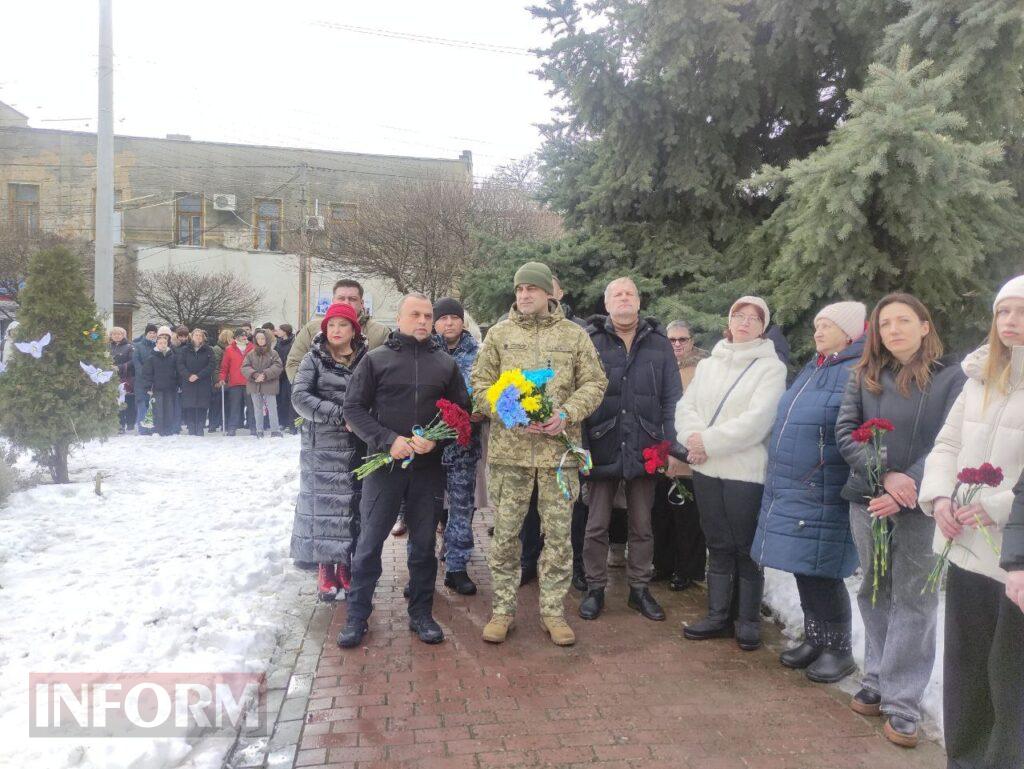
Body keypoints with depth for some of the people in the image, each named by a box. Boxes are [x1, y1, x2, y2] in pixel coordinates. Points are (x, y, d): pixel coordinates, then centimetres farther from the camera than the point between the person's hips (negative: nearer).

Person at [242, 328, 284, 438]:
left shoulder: (273, 353, 0)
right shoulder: (251, 354, 7)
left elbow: (278, 367, -9)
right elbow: (245, 367, 1)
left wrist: (265, 374, -20)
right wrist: (254, 374, -17)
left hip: (269, 386, -3)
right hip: (254, 386, 3)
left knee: (272, 408, -2)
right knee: (257, 409, 11)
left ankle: (275, 430, 1)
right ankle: (259, 431, 19)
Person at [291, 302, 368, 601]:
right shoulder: (314, 358, 2)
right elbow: (300, 396, -8)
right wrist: (339, 416, -17)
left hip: (357, 447, 1)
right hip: (322, 446, -1)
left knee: (353, 504, 5)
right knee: (324, 504, 0)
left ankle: (347, 565, 19)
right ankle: (326, 569, 11)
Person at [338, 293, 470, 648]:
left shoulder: (446, 364, 7)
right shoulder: (376, 359, 1)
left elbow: (461, 411, 7)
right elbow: (353, 409, -2)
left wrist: (436, 438, -11)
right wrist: (388, 440, -15)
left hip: (429, 468, 2)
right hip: (383, 465, -2)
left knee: (424, 544, 11)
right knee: (369, 543, 4)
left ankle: (421, 614, 26)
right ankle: (357, 616, 19)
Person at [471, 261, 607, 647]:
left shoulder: (574, 334, 6)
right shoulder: (499, 333, 7)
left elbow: (594, 383, 6)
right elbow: (480, 384, 5)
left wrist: (566, 415, -11)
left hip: (559, 447, 0)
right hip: (508, 447, 0)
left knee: (559, 535, 7)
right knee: (505, 533, 7)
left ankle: (553, 610, 22)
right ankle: (503, 608, 22)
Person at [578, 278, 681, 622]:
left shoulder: (659, 344, 5)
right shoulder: (590, 341, -1)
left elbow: (672, 398, 5)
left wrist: (670, 445, -4)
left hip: (644, 448, 2)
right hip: (603, 448, -2)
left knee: (642, 525, 13)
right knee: (597, 524, 8)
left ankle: (640, 589, 28)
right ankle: (595, 589, 24)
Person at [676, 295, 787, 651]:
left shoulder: (771, 368, -4)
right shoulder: (707, 364, 13)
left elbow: (756, 421, -15)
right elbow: (686, 407, 6)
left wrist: (709, 442, -15)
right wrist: (694, 436, -14)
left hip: (746, 471, -4)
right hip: (707, 469, 5)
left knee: (746, 548, 5)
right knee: (718, 545, 13)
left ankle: (749, 620, 19)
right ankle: (718, 616, 23)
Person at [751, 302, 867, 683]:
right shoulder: (812, 368, 17)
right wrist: (777, 479, 23)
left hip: (821, 494, -8)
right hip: (789, 489, 8)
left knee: (820, 573, 0)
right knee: (802, 568, 15)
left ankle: (838, 649, 18)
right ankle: (814, 639, 30)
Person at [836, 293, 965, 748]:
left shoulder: (951, 377, 0)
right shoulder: (864, 376, 7)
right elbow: (845, 432, 0)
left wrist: (907, 492, -18)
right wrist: (884, 474, -16)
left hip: (921, 506, -3)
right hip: (867, 500, 3)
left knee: (913, 601, 1)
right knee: (875, 595, 12)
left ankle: (902, 705, 9)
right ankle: (877, 683, 26)